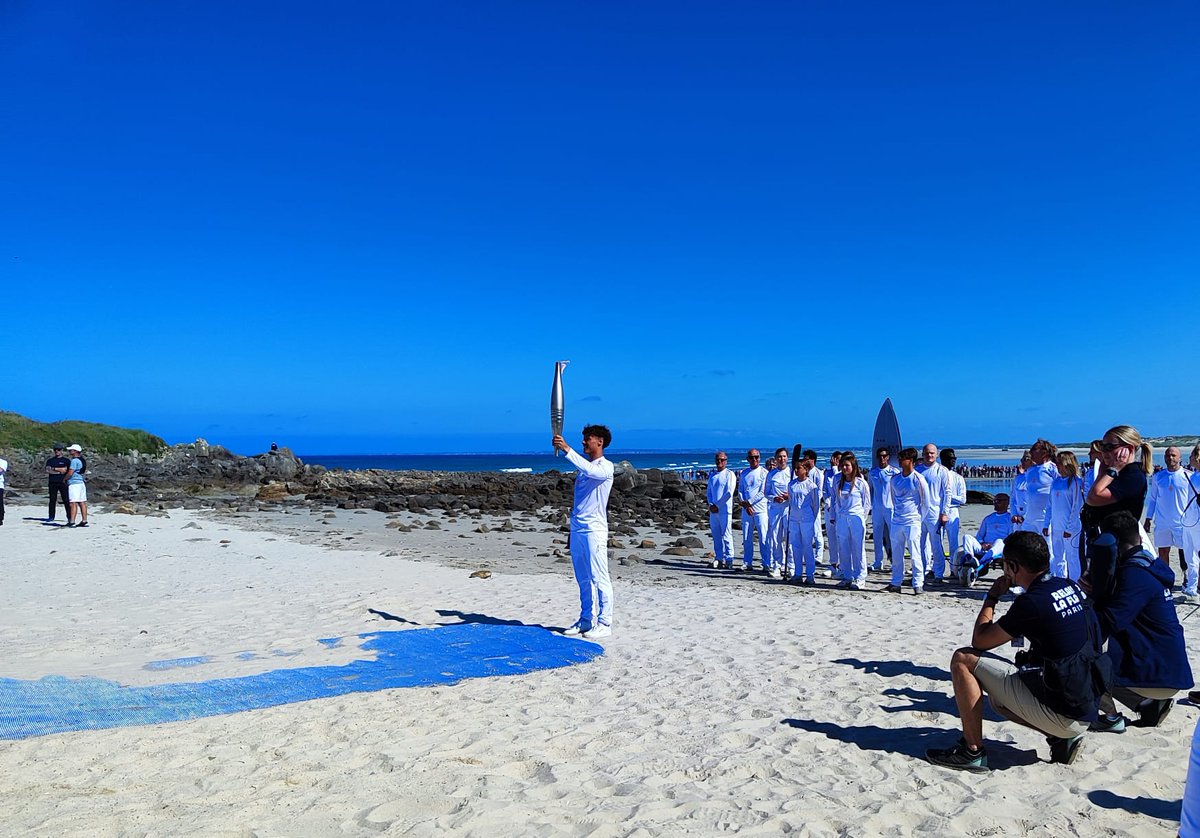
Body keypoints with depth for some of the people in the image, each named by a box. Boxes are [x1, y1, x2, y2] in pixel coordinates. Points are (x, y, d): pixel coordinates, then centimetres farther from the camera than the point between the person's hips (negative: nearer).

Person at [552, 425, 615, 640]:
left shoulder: (606, 467, -7)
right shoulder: (583, 466, 18)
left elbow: (590, 471, -30)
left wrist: (567, 450, -32)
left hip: (594, 529, -8)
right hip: (577, 529, 8)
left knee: (599, 578, -5)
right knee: (583, 579, 12)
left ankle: (604, 623, 0)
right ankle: (586, 620, 20)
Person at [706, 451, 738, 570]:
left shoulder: (730, 475, -1)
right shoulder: (712, 476, 19)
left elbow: (729, 493, -9)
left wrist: (717, 505, -11)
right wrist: (710, 505, -1)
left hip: (724, 510, -6)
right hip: (713, 511, 6)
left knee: (726, 536, -7)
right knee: (716, 536, 6)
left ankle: (729, 560, -6)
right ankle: (719, 559, 12)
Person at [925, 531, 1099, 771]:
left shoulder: (1032, 601, -20)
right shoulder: (1071, 587, 5)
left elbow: (979, 640, -9)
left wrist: (992, 596, 2)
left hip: (1060, 713, -8)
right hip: (1085, 712, 8)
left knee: (963, 659, -7)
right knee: (998, 697, 30)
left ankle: (972, 751, -2)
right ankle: (1061, 738, 12)